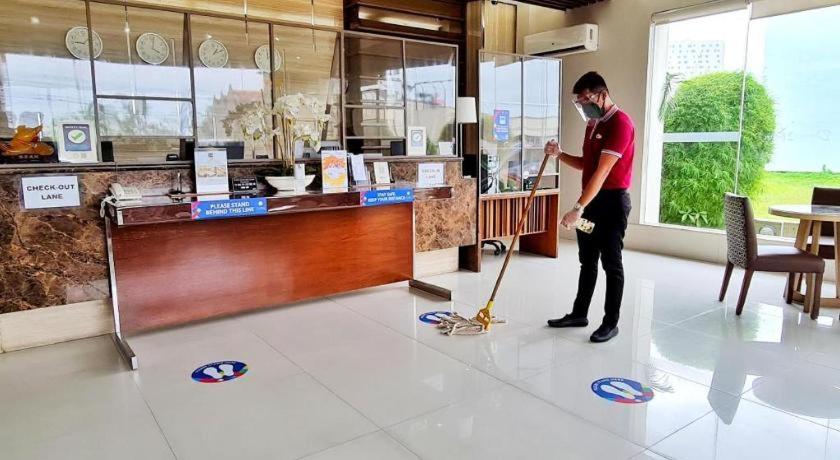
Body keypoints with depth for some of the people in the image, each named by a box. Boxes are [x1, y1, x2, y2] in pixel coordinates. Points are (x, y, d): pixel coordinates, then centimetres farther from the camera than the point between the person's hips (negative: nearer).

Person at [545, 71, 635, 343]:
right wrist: (559, 154, 2)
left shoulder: (620, 123, -17)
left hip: (612, 201, -9)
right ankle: (579, 314, 25)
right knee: (587, 261, 15)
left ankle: (611, 323, 11)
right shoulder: (593, 124, 13)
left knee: (611, 264, 0)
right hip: (591, 200, 9)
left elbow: (602, 171, -24)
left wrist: (577, 208, -28)